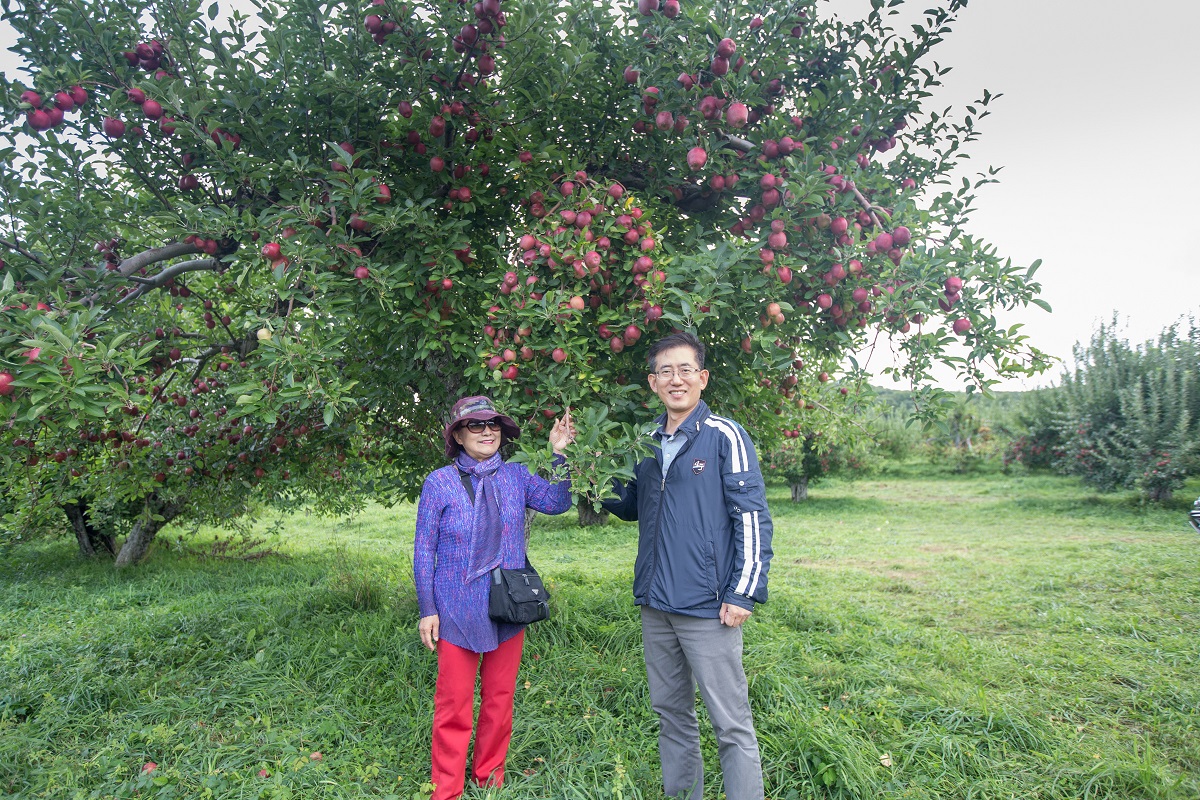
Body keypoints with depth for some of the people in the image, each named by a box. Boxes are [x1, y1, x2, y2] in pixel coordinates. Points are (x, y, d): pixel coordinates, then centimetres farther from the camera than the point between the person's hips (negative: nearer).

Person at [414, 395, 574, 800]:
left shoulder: (516, 475, 2)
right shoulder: (439, 483, -6)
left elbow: (557, 502, -10)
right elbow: (423, 551, -4)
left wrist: (558, 454, -16)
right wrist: (427, 610, -6)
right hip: (457, 611, -3)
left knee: (500, 698, 15)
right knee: (454, 704, 4)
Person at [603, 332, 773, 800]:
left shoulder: (724, 436, -9)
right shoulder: (648, 444, 9)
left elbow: (753, 518, -10)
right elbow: (630, 507, 21)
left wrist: (745, 593, -14)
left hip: (707, 607, -6)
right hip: (656, 605, 7)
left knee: (731, 724, 4)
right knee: (671, 714, 19)